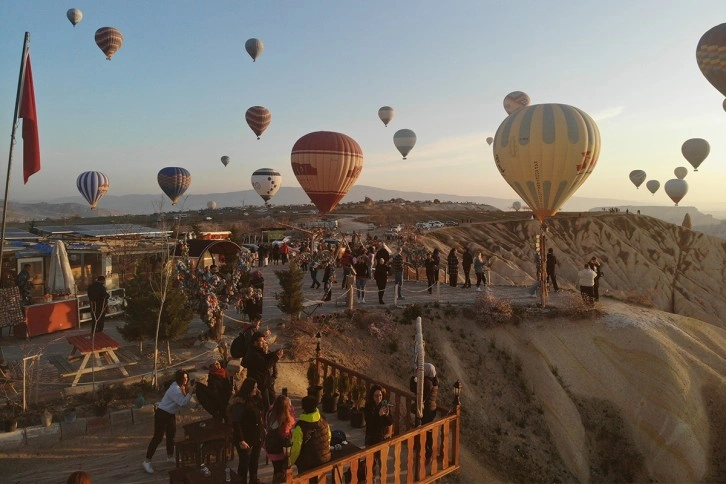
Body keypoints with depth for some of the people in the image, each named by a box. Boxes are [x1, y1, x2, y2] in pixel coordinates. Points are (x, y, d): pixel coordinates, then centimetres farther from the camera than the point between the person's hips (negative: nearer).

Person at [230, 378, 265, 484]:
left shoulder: (254, 399, 2)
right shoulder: (239, 403, -21)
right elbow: (236, 423, -22)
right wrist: (241, 441, -23)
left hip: (257, 436, 7)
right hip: (246, 439, -7)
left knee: (255, 461, 21)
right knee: (244, 463, 6)